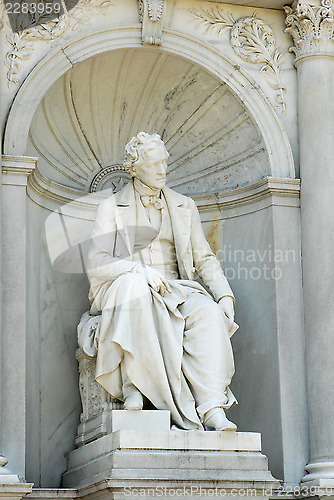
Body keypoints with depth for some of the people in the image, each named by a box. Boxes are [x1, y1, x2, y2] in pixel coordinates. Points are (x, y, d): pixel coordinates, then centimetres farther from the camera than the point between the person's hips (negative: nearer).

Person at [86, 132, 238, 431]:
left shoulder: (184, 207, 20)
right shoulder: (112, 208, 8)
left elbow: (204, 259, 15)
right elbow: (97, 265, -3)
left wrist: (225, 296, -4)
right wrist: (139, 269, -22)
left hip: (175, 291, 3)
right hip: (122, 291, -3)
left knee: (208, 312, -32)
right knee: (133, 284, -40)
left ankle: (212, 409, -45)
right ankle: (132, 385, -39)